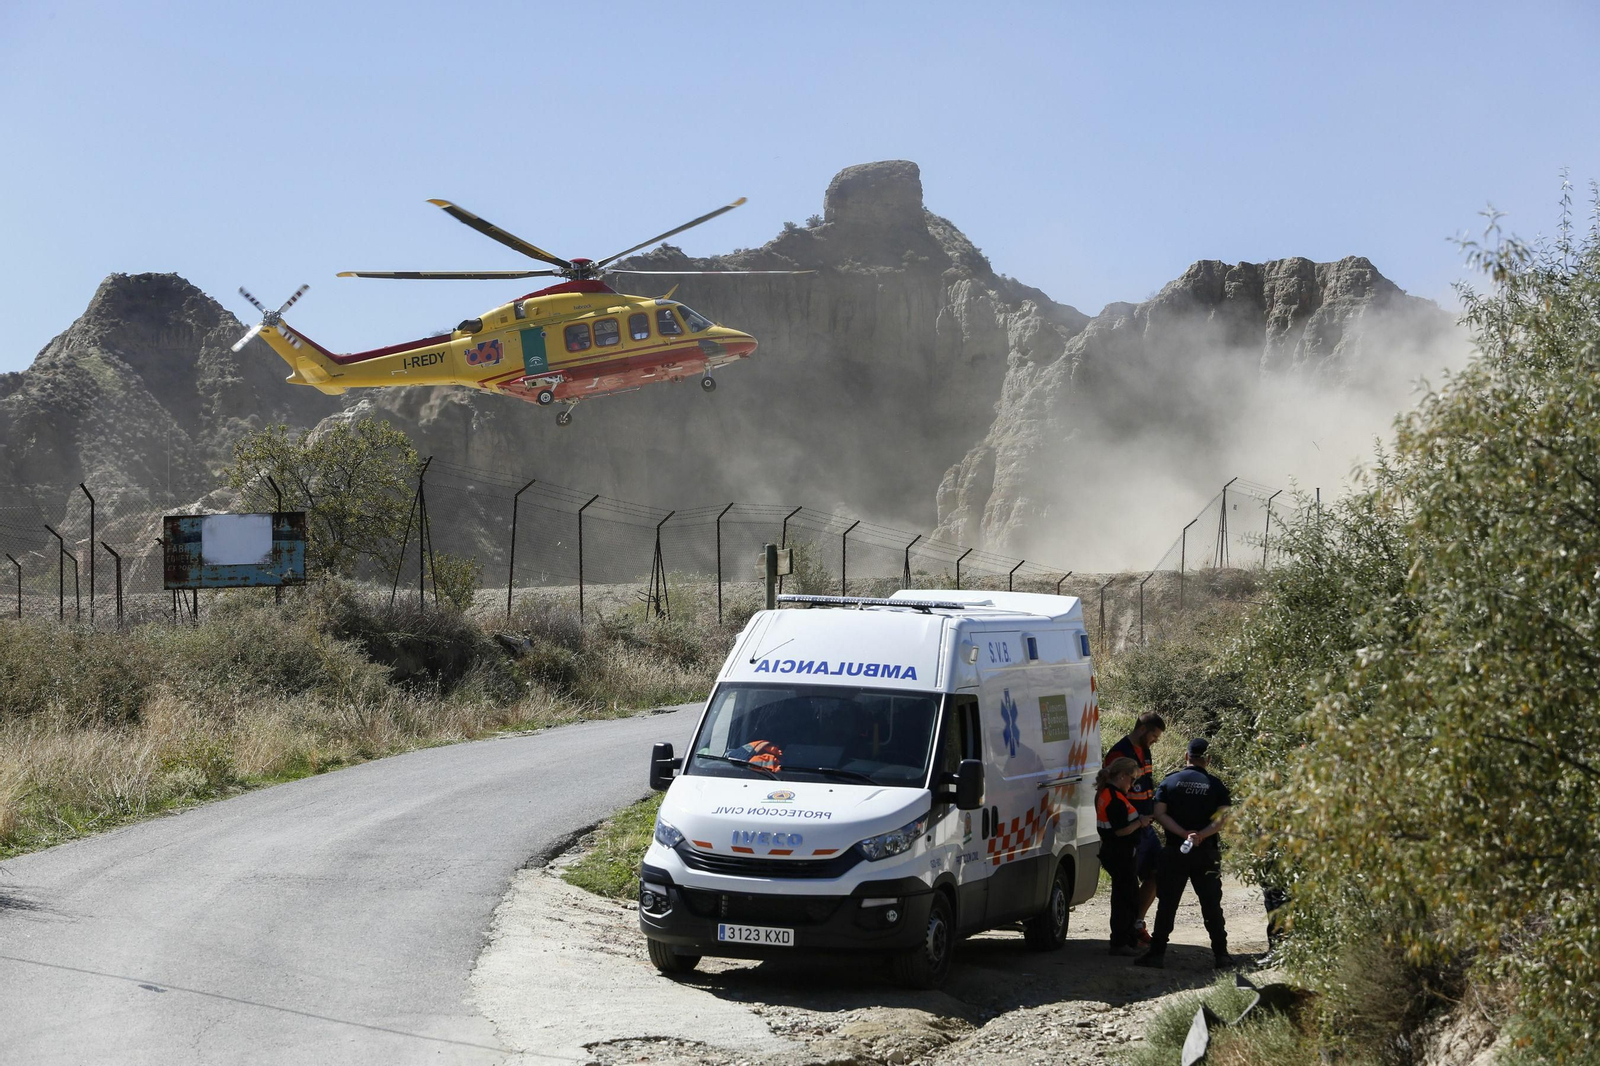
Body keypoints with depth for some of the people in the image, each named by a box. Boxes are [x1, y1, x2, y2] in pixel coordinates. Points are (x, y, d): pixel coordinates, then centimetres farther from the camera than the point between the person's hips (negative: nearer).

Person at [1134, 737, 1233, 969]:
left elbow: (1160, 814, -7)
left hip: (1175, 852, 0)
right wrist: (1201, 835, -18)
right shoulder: (1215, 786, 2)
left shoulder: (1169, 782, 3)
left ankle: (1157, 952, 2)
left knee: (1167, 904, 4)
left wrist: (1184, 833, -13)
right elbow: (1223, 817, -9)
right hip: (1207, 853, 0)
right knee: (1211, 905, 7)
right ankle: (1221, 954, 8)